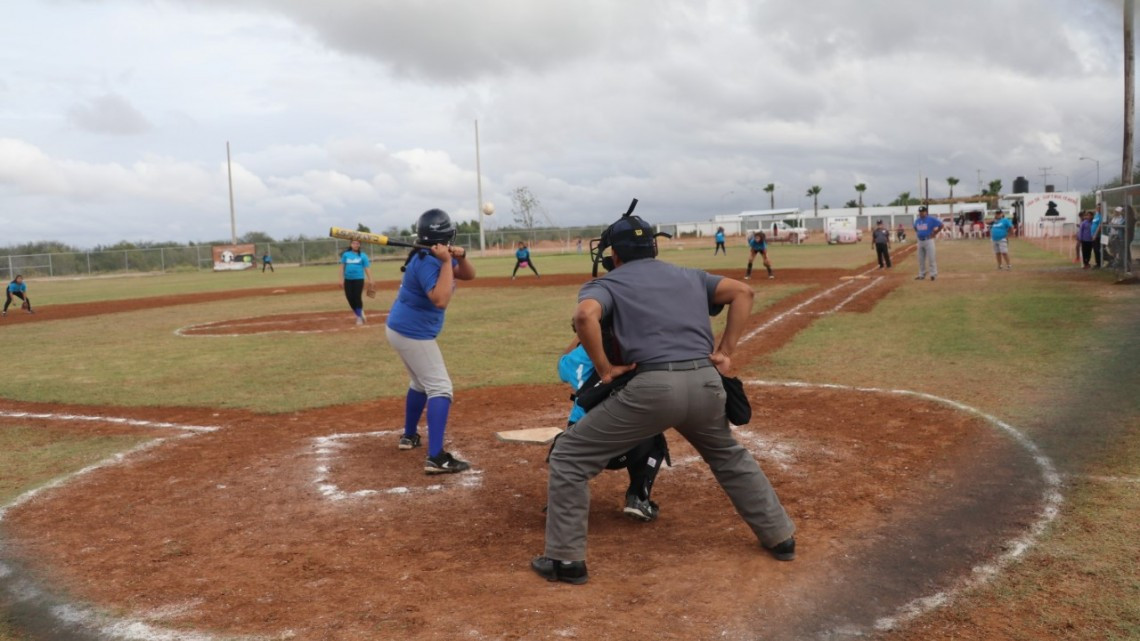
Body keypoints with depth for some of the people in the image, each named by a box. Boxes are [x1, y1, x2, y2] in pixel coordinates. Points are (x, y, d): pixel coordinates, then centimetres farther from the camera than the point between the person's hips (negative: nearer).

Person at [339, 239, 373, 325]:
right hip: (348, 279, 3)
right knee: (350, 298, 2)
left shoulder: (363, 255, 0)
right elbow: (342, 267, 7)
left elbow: (367, 268, -2)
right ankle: (359, 314, 23)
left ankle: (359, 317, 6)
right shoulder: (346, 254, 5)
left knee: (357, 297, -8)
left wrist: (370, 280, -9)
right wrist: (341, 279, 1)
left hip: (359, 279, -3)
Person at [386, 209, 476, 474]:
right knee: (440, 388, -14)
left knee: (421, 383, 27)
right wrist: (447, 262, -33)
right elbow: (440, 300, -36)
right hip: (413, 333, -10)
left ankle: (409, 436, 41)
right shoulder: (426, 261, -23)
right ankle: (436, 458, -22)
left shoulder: (436, 256, 6)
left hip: (402, 329, 10)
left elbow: (468, 275, 7)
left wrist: (460, 257, -12)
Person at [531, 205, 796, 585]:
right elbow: (743, 292, 18)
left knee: (569, 456, 9)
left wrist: (604, 368, -2)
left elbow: (585, 315, -12)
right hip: (706, 382, 5)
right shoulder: (689, 276, 26)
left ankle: (566, 559, 9)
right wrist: (726, 353, 14)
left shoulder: (607, 284, 11)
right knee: (731, 457, 34)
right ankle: (780, 537, 39)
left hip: (654, 386, -5)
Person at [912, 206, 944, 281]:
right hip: (920, 241, 6)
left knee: (931, 258, -7)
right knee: (921, 259, 10)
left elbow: (941, 225, -8)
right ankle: (922, 275, 17)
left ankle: (933, 274, -3)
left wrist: (934, 234, -9)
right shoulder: (917, 220, 11)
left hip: (928, 240, -6)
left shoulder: (931, 219, -8)